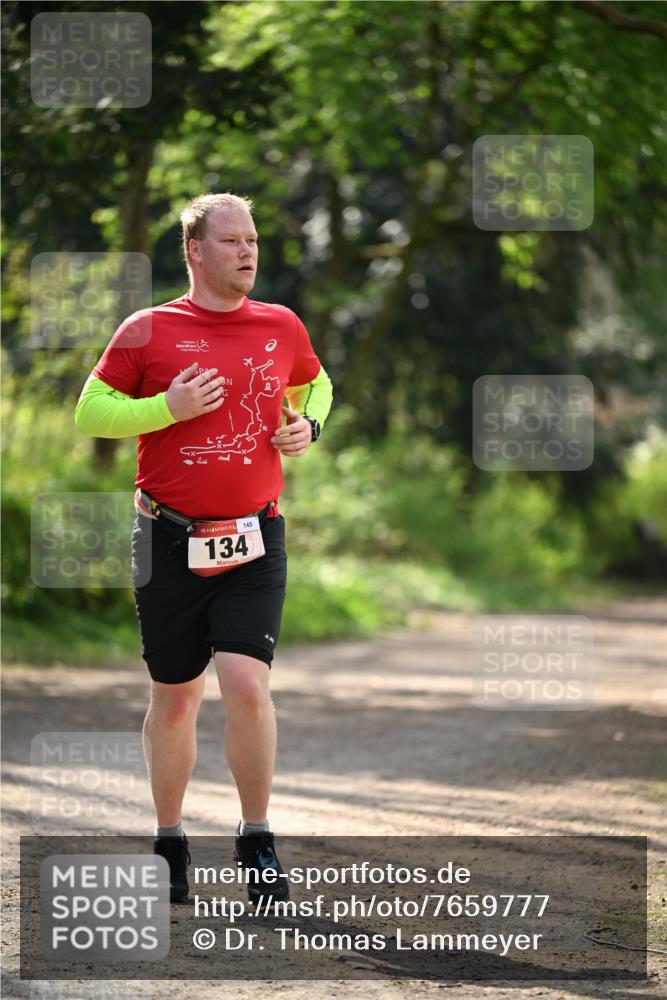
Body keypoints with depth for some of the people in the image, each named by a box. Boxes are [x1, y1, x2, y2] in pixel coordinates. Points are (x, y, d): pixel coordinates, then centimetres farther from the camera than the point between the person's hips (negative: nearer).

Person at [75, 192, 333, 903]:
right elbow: (89, 413, 0)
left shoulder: (282, 327, 8)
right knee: (174, 696, 9)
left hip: (254, 538, 1)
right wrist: (168, 407, -13)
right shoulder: (148, 331, -1)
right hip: (168, 540, -1)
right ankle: (169, 843, 24)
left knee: (247, 684, -15)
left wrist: (308, 424, 6)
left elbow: (315, 383, 27)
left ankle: (256, 839, -1)